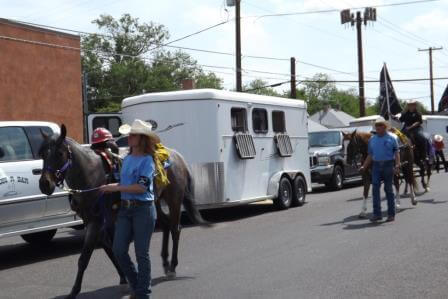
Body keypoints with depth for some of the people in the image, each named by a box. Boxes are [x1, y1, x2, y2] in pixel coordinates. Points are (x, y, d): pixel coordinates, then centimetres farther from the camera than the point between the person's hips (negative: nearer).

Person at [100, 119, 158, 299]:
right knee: (119, 250, 4)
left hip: (143, 209, -7)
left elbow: (142, 187, -20)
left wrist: (115, 188, -19)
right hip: (125, 208, 7)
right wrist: (110, 187, 5)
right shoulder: (126, 159, 11)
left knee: (141, 253, 1)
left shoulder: (147, 160, -10)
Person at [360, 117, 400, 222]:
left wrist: (397, 165, -18)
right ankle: (377, 214, -2)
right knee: (375, 189, -5)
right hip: (376, 165, 3)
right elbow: (370, 155, 14)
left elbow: (396, 153, -4)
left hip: (388, 165, -3)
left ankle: (391, 214, 10)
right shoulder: (372, 139, 12)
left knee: (388, 189, 3)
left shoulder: (391, 138, 1)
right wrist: (364, 166, 5)